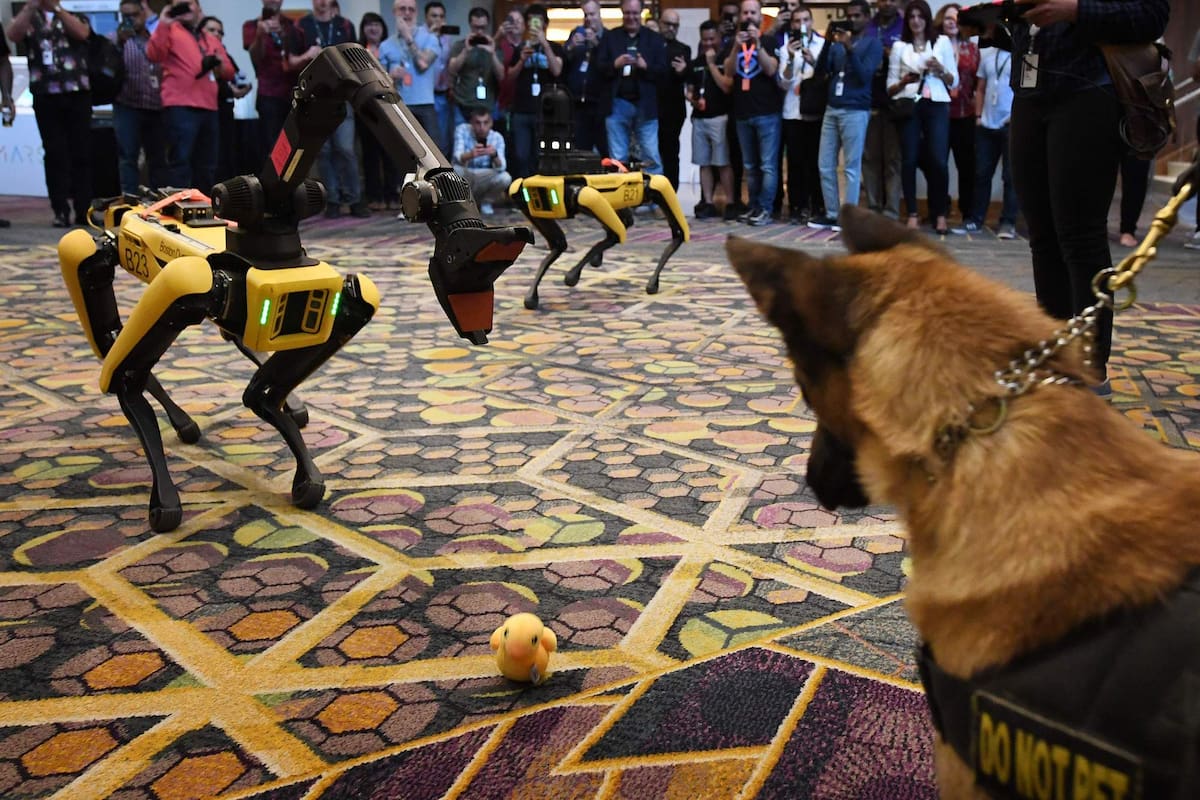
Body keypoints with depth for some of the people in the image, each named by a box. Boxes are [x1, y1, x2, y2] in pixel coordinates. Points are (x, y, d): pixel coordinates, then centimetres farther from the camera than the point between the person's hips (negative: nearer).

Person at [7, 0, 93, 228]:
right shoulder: (28, 19, 15)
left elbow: (82, 33, -7)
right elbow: (13, 35, -6)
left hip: (77, 94, 0)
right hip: (46, 96, 0)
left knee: (81, 153, 0)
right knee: (55, 154, -2)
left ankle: (84, 210, 3)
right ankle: (61, 211, -2)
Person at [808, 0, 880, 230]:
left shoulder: (873, 43, 2)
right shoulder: (837, 42, 17)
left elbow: (864, 75, -9)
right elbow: (821, 70, 7)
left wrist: (849, 47, -16)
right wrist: (827, 42, -5)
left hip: (855, 111, -6)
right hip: (831, 109, 6)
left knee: (851, 166, -5)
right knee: (825, 165, 5)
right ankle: (831, 214, 12)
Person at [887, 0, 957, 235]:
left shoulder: (942, 42, 12)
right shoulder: (899, 46, 12)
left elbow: (954, 81, 11)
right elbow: (890, 86, 8)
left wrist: (941, 70, -8)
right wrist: (904, 81, -12)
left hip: (937, 105, -1)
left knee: (938, 161, -11)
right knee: (909, 160, -5)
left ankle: (940, 214, -1)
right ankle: (912, 214, 2)